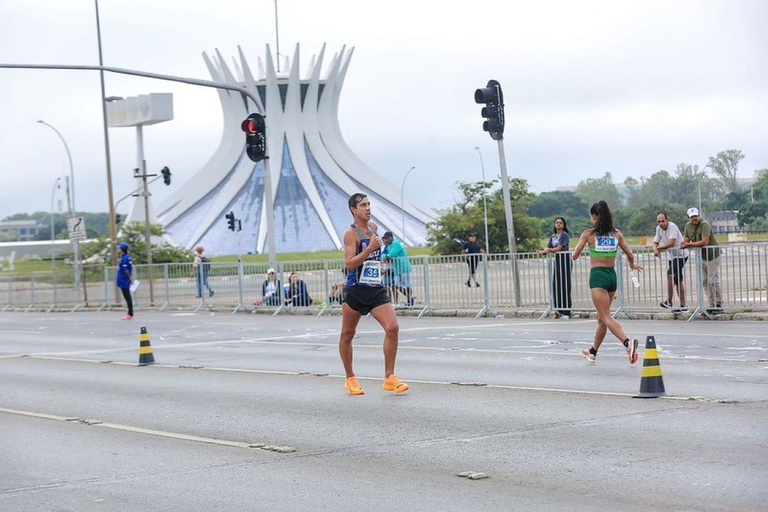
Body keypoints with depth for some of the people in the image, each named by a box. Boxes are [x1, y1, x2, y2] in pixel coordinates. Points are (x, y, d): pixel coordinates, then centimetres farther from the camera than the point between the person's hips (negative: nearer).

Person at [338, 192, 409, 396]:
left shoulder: (373, 227, 12)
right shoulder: (351, 233, -10)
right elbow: (349, 264, -22)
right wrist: (370, 248, -26)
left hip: (376, 290, 5)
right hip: (355, 291, -5)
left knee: (392, 327, -13)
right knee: (347, 335, 8)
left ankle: (389, 378, -7)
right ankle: (350, 379, 24)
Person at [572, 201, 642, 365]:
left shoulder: (588, 233, -5)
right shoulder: (617, 234, 5)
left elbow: (574, 256, 0)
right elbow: (630, 255, 11)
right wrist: (633, 265, 33)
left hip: (597, 276, -5)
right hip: (612, 275, 5)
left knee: (606, 318, -12)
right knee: (601, 317, 18)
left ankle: (628, 342, -35)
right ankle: (593, 352, 32)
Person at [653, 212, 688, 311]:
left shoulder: (672, 227, -22)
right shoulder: (659, 228, 2)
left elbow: (671, 243, -32)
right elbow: (655, 242, 7)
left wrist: (659, 247, -18)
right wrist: (655, 249, -15)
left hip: (681, 254, -8)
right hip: (671, 256, 8)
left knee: (670, 275, -20)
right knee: (678, 281, 12)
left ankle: (669, 301, -16)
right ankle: (683, 305, 21)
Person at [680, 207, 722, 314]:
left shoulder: (704, 225, -21)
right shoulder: (688, 226, 3)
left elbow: (705, 242, -31)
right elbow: (686, 241, 7)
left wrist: (689, 244, -26)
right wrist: (684, 244, -18)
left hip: (712, 255, -8)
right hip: (701, 257, 8)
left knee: (713, 281, -9)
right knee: (705, 281, 7)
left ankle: (719, 304, -1)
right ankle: (712, 305, 12)